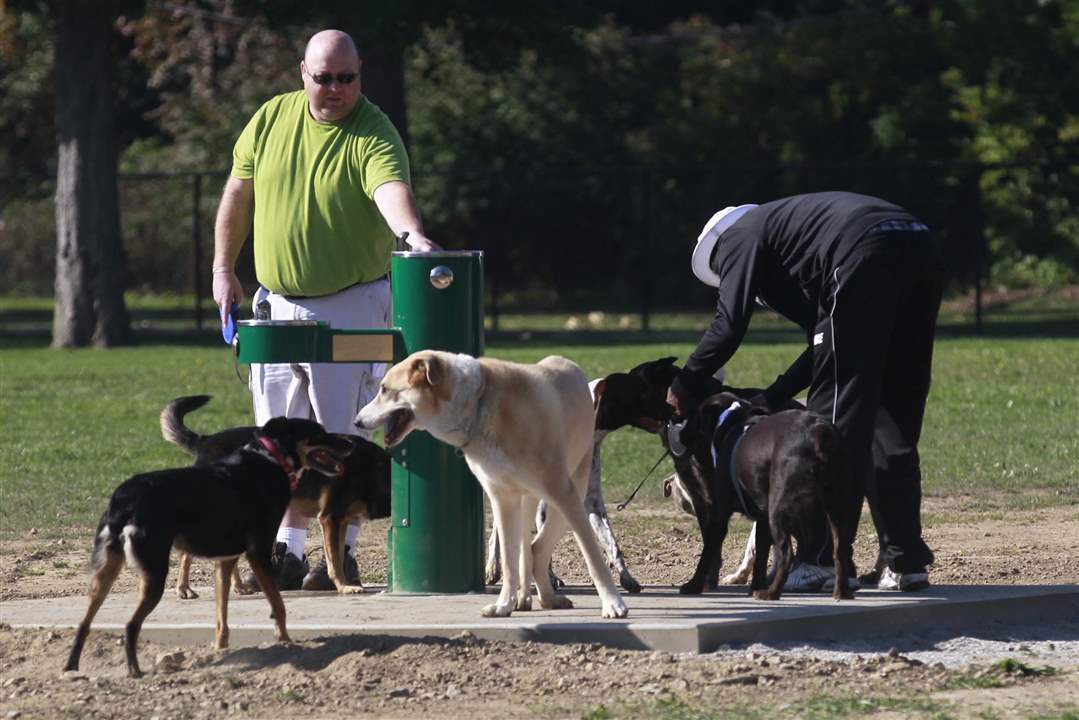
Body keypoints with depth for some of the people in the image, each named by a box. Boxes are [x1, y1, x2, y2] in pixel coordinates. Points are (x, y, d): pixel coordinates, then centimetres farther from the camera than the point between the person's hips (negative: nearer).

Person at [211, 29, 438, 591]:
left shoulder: (374, 135, -15)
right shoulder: (272, 118, 1)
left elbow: (391, 189, -34)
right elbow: (239, 193, 11)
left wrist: (413, 234, -55)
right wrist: (223, 269, 9)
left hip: (350, 304, -5)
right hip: (277, 302, 5)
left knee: (342, 435, -3)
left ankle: (343, 555, 5)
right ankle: (288, 553, 17)